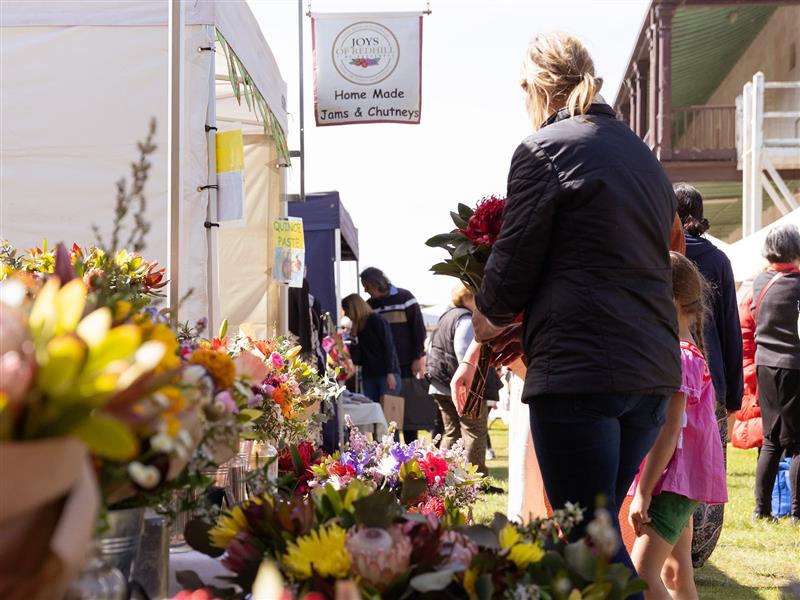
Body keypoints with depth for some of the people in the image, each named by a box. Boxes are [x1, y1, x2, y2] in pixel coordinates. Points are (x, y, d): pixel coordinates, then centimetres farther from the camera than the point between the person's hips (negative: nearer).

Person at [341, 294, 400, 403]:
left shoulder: (377, 321, -5)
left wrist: (390, 373, -18)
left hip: (386, 375, -7)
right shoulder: (357, 327, 14)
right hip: (368, 375, 7)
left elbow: (389, 347, -11)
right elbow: (357, 358, 13)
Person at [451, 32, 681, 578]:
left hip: (579, 373, -8)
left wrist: (478, 348, 14)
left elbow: (509, 275, -6)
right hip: (653, 372, 8)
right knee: (598, 529, 16)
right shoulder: (642, 154, 19)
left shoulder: (545, 150, -5)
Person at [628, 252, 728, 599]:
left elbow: (668, 432, -21)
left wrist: (643, 493, -20)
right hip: (682, 482, 10)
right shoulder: (689, 353, 14)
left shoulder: (678, 358, -17)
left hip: (675, 481, -10)